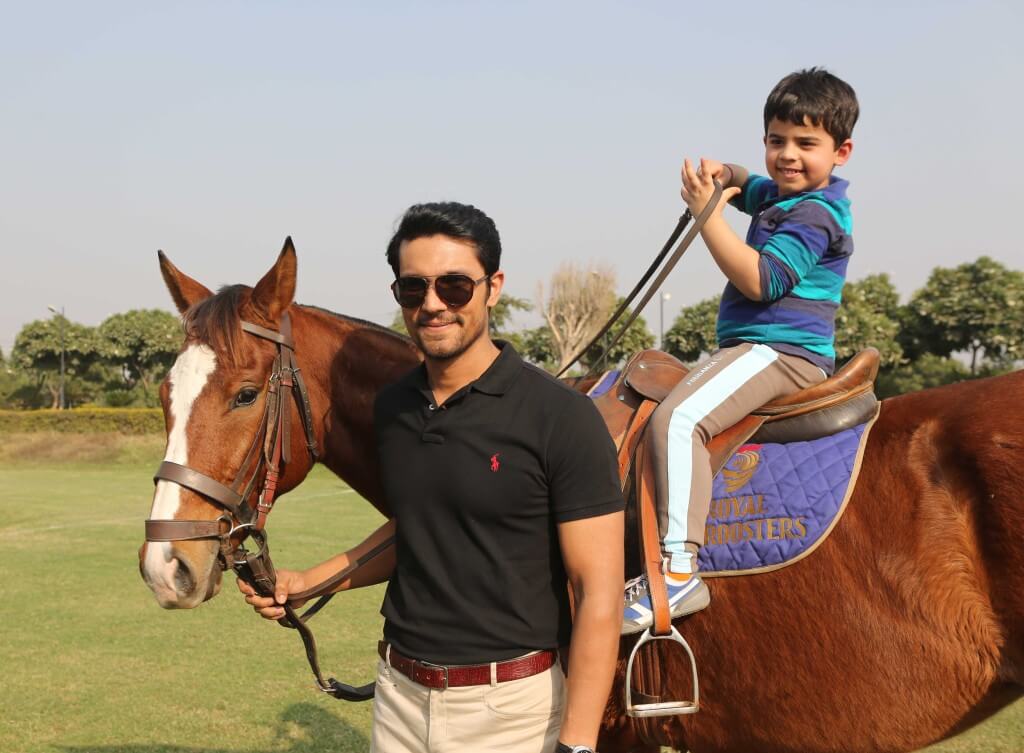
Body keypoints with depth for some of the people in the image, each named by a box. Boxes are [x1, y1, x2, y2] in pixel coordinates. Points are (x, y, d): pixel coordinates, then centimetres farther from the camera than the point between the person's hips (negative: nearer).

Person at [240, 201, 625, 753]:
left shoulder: (562, 417, -15)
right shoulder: (391, 408, 4)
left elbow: (599, 593, -16)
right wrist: (309, 582, 6)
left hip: (512, 707, -5)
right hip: (400, 696, 6)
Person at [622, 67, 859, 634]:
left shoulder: (814, 214, -15)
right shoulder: (781, 195, 16)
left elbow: (759, 280, -25)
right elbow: (746, 186, 37)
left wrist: (707, 213, -22)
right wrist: (723, 177, 12)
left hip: (782, 350, -12)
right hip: (750, 347, 12)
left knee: (677, 417, -34)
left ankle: (679, 570, -40)